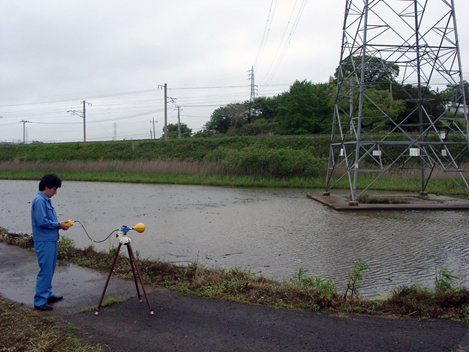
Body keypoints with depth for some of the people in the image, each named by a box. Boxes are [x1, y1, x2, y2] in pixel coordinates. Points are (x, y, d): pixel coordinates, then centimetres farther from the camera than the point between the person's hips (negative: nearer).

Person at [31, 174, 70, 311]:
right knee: (45, 271, -6)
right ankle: (39, 301, 1)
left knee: (50, 269, 18)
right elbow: (42, 222, -22)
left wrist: (59, 224, 4)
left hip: (51, 240, 10)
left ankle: (47, 294, 30)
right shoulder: (39, 201, -16)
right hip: (44, 242, -10)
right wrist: (58, 225, -12)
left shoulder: (46, 200, 14)